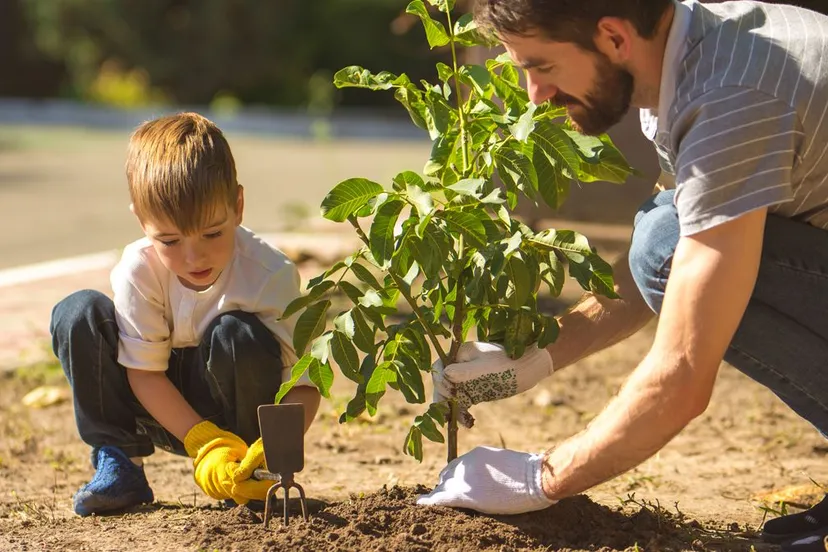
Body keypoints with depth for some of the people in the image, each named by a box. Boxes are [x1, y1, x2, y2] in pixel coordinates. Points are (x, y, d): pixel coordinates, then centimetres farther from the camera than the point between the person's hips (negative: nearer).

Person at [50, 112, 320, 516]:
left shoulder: (271, 275, -25)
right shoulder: (138, 271, -21)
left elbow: (304, 384, -22)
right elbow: (144, 372, -15)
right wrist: (205, 445, -27)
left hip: (234, 408, -2)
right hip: (167, 409, 2)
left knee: (238, 335, -34)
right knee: (77, 314, -20)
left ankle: (245, 479, -11)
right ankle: (118, 461, -8)